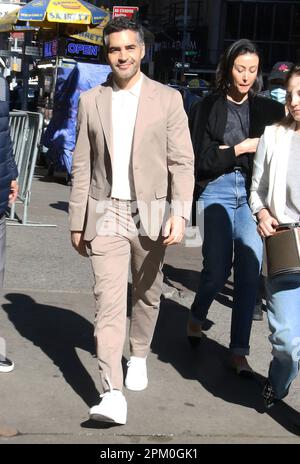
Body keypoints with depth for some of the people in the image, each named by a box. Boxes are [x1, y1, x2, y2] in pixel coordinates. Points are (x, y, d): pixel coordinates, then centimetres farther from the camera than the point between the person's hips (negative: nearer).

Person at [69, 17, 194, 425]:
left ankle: (138, 356, 39)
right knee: (108, 301, -9)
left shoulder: (168, 99, 1)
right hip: (105, 215, 0)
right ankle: (113, 393, -12)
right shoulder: (91, 101, 6)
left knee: (146, 294, 14)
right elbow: (82, 166, 8)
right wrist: (77, 222, 7)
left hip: (150, 214, 0)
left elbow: (182, 162, -2)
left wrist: (180, 214, -14)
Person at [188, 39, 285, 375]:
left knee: (250, 268, -8)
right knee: (217, 268, -6)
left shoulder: (267, 109, 10)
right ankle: (196, 317, 28)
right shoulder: (209, 108, 3)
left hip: (253, 194, 2)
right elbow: (202, 161, -1)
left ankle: (239, 351, 3)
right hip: (217, 192, -2)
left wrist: (227, 152, -7)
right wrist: (241, 149, -6)